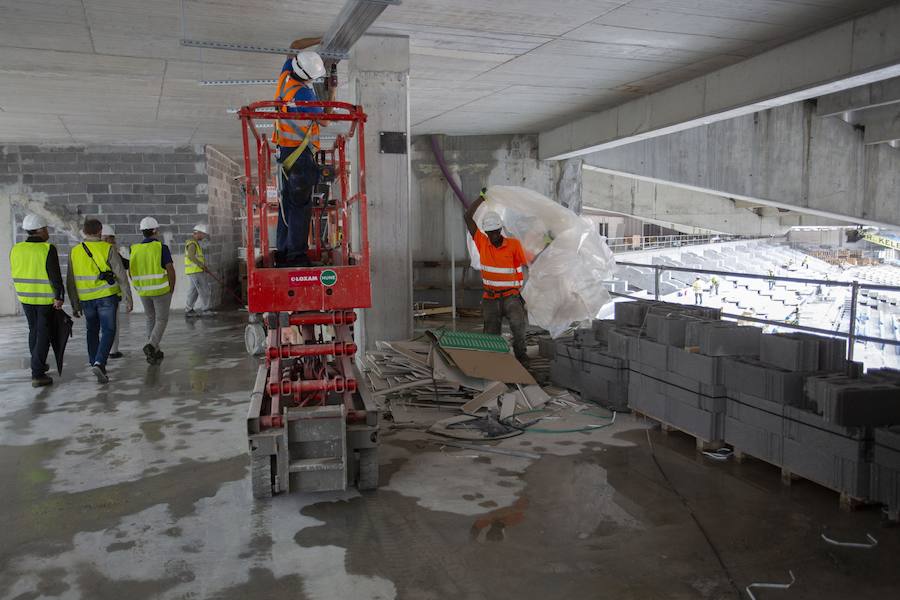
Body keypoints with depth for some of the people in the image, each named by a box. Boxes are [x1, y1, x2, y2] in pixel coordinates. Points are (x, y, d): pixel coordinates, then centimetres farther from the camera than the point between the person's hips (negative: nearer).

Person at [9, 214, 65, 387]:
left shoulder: (16, 249, 2)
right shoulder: (48, 249, -15)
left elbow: (15, 274, 10)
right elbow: (55, 276, -19)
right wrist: (59, 297, -14)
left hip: (26, 297, 6)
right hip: (46, 299, -5)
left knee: (34, 331, 21)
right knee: (43, 334, 0)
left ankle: (38, 366, 34)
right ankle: (37, 375, -3)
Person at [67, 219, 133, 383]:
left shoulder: (75, 252, 3)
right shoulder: (108, 249, -8)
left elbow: (71, 281, 6)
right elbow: (121, 275, -11)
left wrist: (75, 305, 13)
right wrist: (128, 299, -6)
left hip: (86, 299, 4)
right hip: (107, 296, -3)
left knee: (92, 331, 21)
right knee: (108, 331, 1)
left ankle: (94, 362, 27)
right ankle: (99, 364, -16)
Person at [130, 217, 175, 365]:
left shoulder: (135, 249, 3)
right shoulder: (161, 247, -11)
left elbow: (131, 272, 7)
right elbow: (170, 270, -15)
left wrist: (139, 288, 17)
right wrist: (171, 289, -3)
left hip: (144, 291, 4)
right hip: (161, 290, -4)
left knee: (151, 319, 19)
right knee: (161, 320, 5)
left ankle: (154, 352, 18)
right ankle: (151, 346, -17)